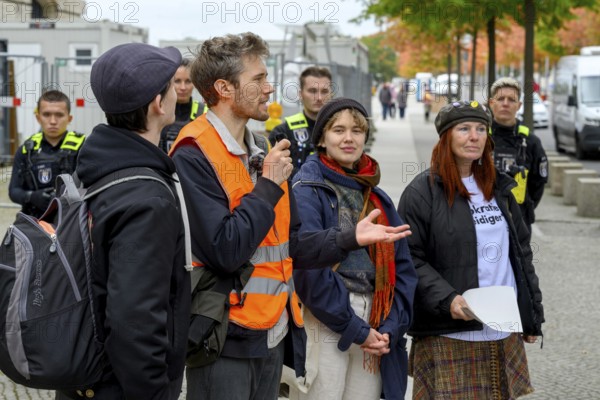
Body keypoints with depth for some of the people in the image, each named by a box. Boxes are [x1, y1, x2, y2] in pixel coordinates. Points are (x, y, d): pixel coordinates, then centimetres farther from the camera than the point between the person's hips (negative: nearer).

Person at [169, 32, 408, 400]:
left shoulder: (261, 151, 12)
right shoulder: (193, 157, -16)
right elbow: (223, 252, -25)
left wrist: (351, 238, 4)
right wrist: (269, 185, -16)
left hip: (274, 332, 8)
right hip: (225, 338, -8)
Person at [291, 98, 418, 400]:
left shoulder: (378, 199, 15)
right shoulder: (307, 191, -5)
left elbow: (402, 268, 11)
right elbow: (309, 268, -15)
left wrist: (390, 329, -3)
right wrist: (356, 329, -13)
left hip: (374, 326, 6)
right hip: (325, 321, -6)